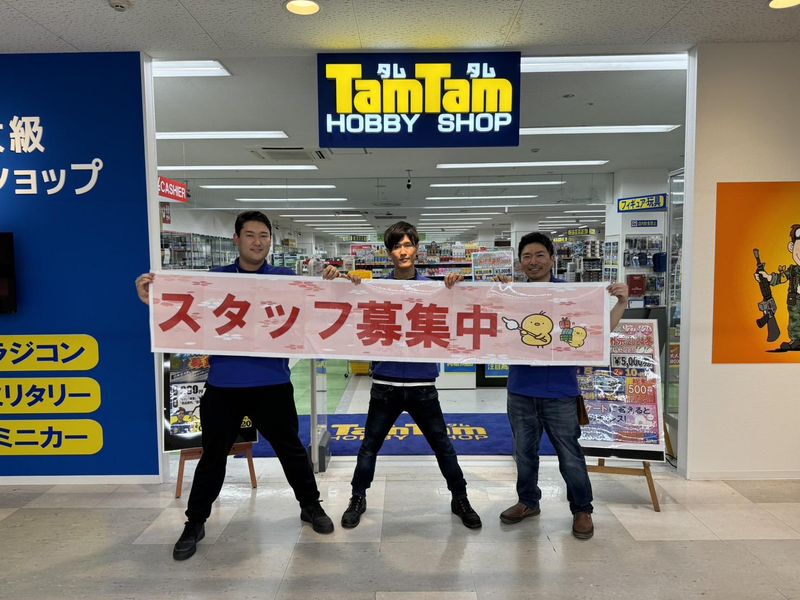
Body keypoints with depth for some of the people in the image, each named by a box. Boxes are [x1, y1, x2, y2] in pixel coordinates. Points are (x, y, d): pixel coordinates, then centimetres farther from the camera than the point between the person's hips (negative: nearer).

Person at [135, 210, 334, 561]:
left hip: (272, 385, 0)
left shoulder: (286, 279, 2)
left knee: (291, 449, 15)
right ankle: (195, 524, 33)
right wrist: (153, 302, -14)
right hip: (223, 386, 1)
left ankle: (311, 506, 37)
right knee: (213, 456, 13)